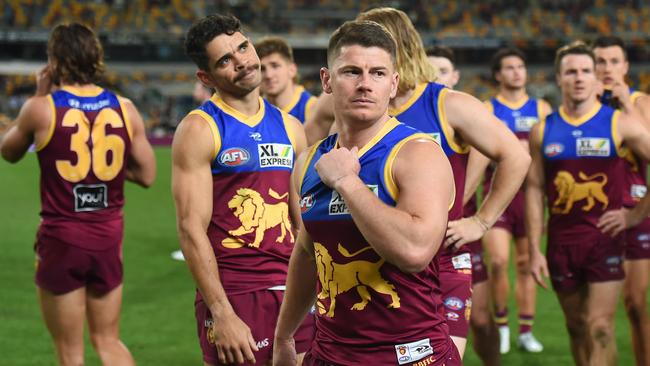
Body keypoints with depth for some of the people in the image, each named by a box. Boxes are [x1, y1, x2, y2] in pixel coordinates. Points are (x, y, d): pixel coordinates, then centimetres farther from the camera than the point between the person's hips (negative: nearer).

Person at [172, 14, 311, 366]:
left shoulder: (289, 127, 12)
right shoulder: (199, 129, -6)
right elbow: (191, 230, -12)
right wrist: (221, 314, -17)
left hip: (290, 291, 5)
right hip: (233, 296, -5)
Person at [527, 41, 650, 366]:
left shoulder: (620, 125, -3)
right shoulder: (542, 131, 5)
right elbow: (534, 190, 6)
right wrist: (535, 250, 1)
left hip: (605, 237, -3)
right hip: (562, 240, 3)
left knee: (600, 328, -10)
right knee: (577, 327, 12)